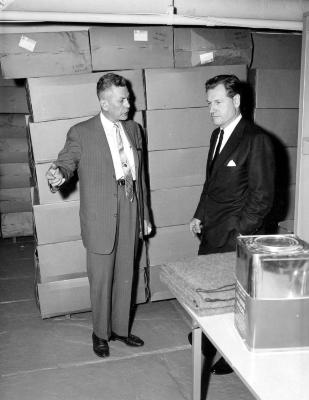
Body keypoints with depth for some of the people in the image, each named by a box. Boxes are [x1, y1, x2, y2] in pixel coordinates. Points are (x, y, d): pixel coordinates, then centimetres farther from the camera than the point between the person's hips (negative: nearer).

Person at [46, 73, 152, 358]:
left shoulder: (133, 129, 9)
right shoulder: (81, 133, -7)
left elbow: (140, 174, 13)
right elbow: (66, 163, -6)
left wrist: (145, 215, 14)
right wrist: (58, 175, -33)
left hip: (130, 217, 5)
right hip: (101, 220, -4)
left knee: (126, 277, 16)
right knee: (101, 281, 8)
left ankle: (121, 328, 36)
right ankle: (101, 333, 31)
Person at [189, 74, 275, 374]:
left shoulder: (256, 140, -15)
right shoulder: (217, 135, 11)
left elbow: (262, 195, -15)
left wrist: (241, 233, -16)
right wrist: (199, 216, 12)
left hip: (237, 236, -7)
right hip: (211, 231, 7)